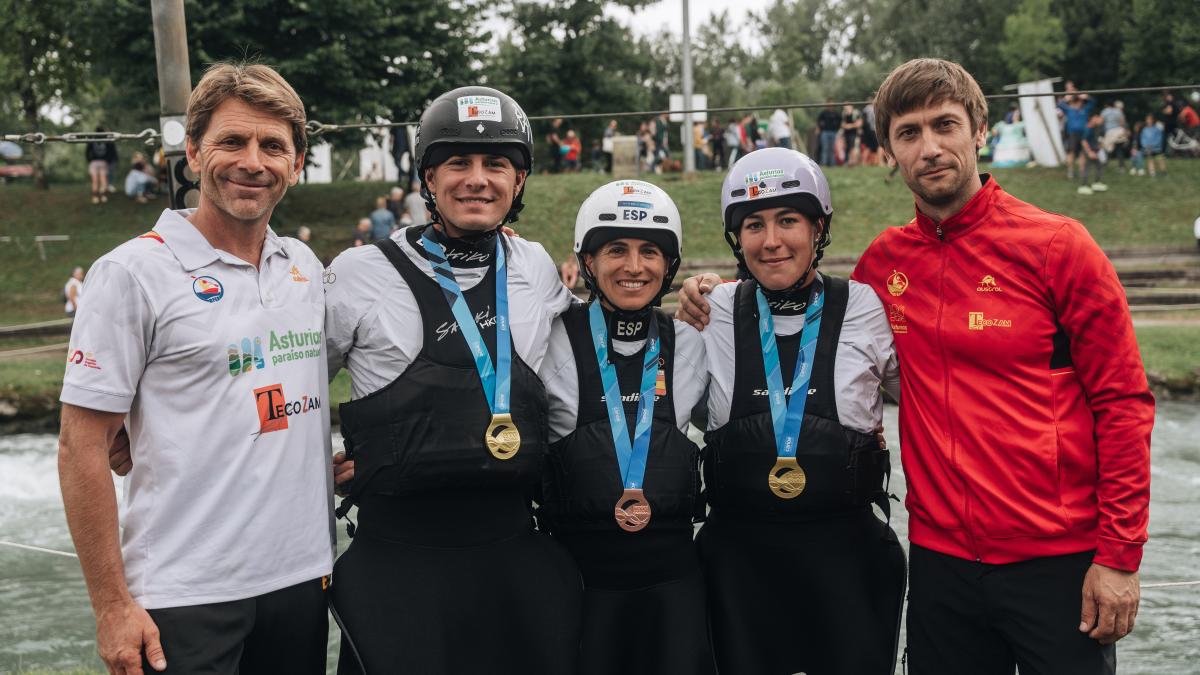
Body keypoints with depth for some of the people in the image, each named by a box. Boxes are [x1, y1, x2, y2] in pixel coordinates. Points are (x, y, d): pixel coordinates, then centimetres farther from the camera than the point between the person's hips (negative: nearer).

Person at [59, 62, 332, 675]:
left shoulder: (305, 267, 7)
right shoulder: (135, 272, -9)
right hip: (185, 600, -5)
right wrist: (112, 606, -11)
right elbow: (82, 449, -9)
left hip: (302, 580, 6)